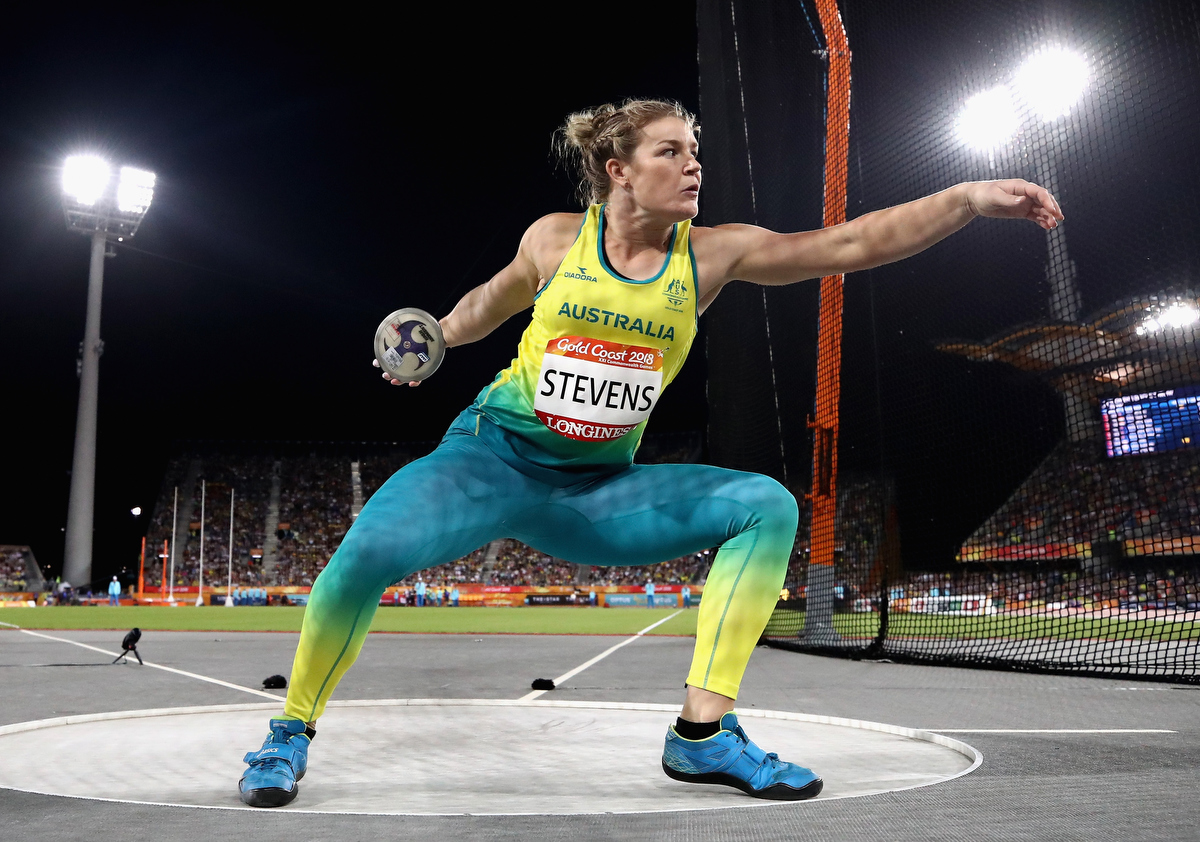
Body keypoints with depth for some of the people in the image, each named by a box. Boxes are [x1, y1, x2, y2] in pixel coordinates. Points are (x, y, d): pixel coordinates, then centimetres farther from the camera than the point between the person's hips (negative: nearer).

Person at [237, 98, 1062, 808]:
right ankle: (292, 731, -1)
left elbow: (852, 243, -9)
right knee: (370, 548, -29)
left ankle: (704, 732, -8)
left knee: (768, 505, -12)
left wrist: (972, 197, -15)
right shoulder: (554, 238, -5)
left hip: (599, 490, 3)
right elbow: (494, 300, 17)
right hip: (494, 457, -2)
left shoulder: (712, 253, -4)